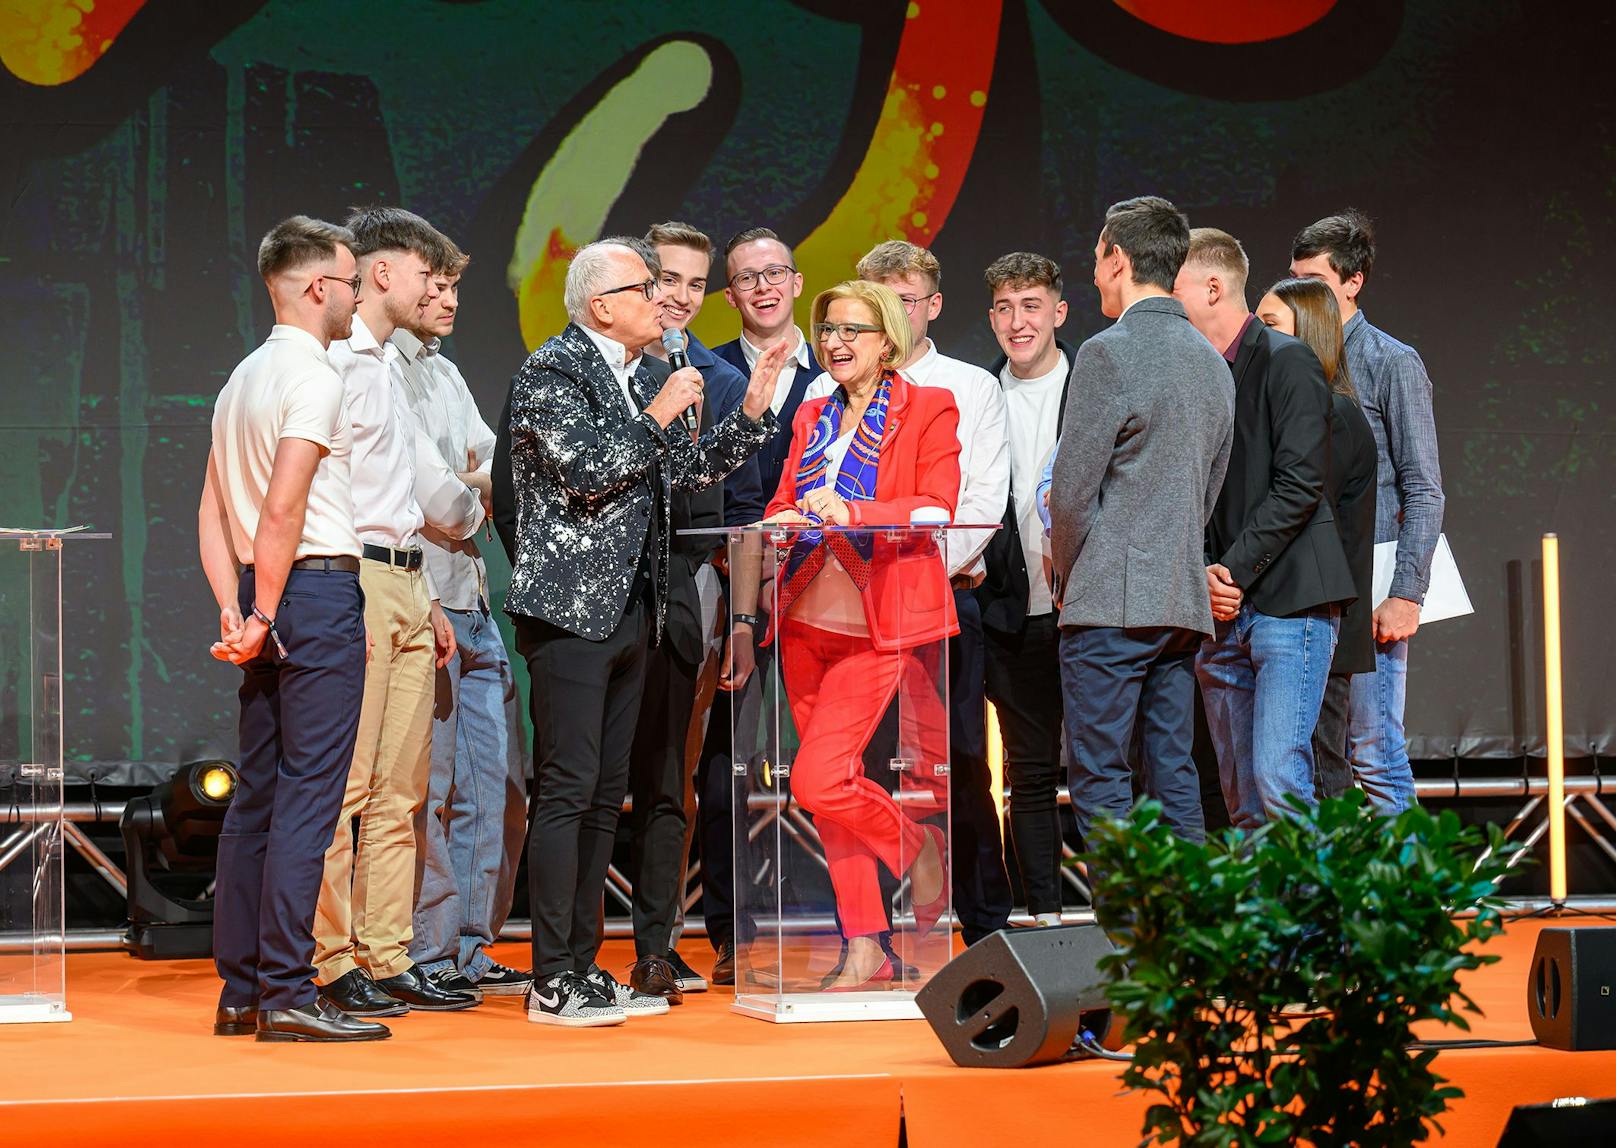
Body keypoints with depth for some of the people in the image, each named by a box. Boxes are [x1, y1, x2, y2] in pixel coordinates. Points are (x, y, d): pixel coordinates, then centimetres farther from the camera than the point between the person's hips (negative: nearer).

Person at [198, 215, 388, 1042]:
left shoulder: (242, 379, 18)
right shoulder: (312, 378, -11)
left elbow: (212, 513, 15)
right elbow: (283, 510, -20)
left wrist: (234, 612, 8)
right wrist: (265, 616, -13)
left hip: (265, 595, 9)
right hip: (318, 587, -9)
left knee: (257, 793, 10)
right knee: (308, 795, -9)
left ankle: (240, 992, 13)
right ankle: (287, 995, -10)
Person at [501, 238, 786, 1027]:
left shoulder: (629, 378, 17)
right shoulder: (553, 370, -8)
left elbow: (688, 470, 20)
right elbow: (588, 473, -19)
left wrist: (753, 409, 11)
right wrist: (659, 414, -11)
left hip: (627, 608, 9)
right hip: (571, 607, -9)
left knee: (606, 791, 9)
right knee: (567, 786, -10)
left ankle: (583, 967, 14)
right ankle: (553, 982, -8)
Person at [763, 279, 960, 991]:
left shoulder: (928, 410, 0)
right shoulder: (812, 417, 17)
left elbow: (936, 507, -10)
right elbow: (784, 501, 16)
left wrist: (851, 512, -25)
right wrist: (782, 520, -9)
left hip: (876, 623, -6)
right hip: (806, 615, 6)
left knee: (817, 781, -16)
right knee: (831, 789, 6)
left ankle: (917, 846, 11)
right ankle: (865, 948, 13)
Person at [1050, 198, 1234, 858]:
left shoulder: (1108, 353, -10)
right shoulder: (1211, 361, 15)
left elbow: (1072, 489, -10)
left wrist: (1069, 579, 5)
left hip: (1112, 602, -8)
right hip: (1185, 602, 8)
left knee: (1099, 780, -5)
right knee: (1173, 775, 10)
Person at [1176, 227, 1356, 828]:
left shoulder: (1286, 361, -5)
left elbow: (1299, 485, -13)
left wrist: (1234, 571, -13)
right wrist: (1202, 573, -2)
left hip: (1289, 600, -7)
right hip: (1221, 614, 7)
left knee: (1279, 778, -15)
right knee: (1241, 795, 6)